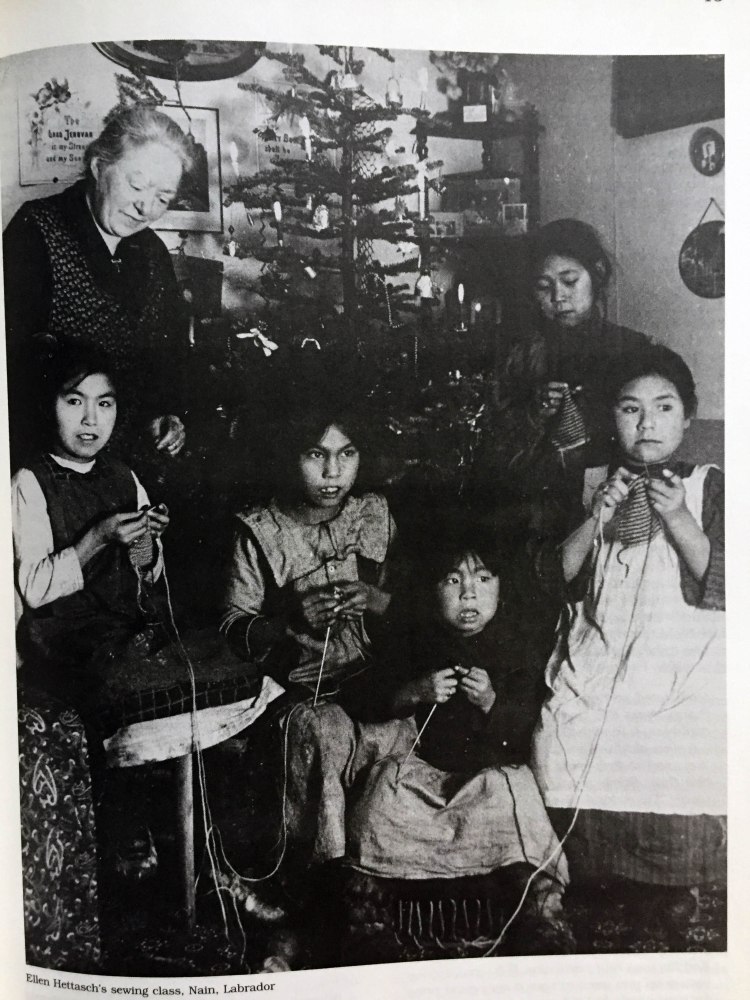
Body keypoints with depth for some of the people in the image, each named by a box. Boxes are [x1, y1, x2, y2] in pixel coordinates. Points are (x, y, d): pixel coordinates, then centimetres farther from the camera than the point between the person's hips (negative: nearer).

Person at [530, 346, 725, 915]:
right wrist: (596, 518, -10)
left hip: (681, 682, -1)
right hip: (592, 678, 2)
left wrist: (678, 518, -14)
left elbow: (720, 587, -2)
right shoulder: (588, 485, 10)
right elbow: (555, 576, 4)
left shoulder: (710, 487, 5)